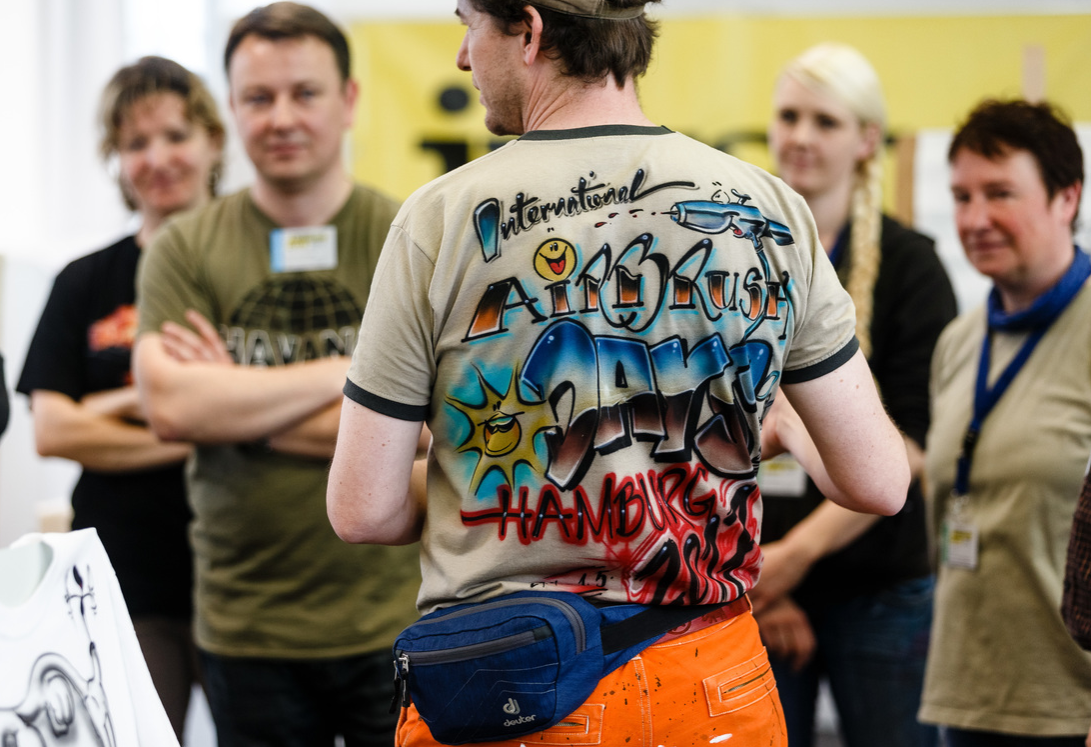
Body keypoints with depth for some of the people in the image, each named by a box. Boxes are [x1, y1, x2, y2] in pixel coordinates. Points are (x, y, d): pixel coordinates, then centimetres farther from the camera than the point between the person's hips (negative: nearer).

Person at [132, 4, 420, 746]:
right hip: (246, 629, 1)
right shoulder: (185, 251, 4)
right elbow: (171, 406, -11)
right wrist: (343, 374, -10)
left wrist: (238, 406, -9)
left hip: (395, 625, -1)